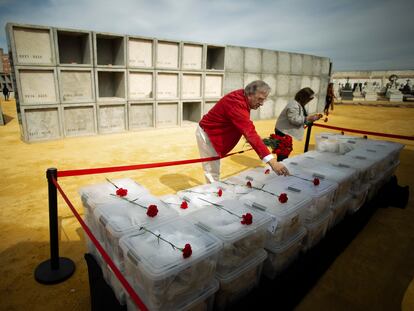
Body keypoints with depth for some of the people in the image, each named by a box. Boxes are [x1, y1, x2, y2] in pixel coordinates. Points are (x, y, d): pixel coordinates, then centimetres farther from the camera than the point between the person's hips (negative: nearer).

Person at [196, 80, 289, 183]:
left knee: (214, 171, 19)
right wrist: (271, 161, -48)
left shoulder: (242, 96, -4)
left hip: (213, 133, 9)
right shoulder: (236, 103, -34)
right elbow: (250, 133, -44)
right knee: (212, 173, -3)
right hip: (206, 134, -9)